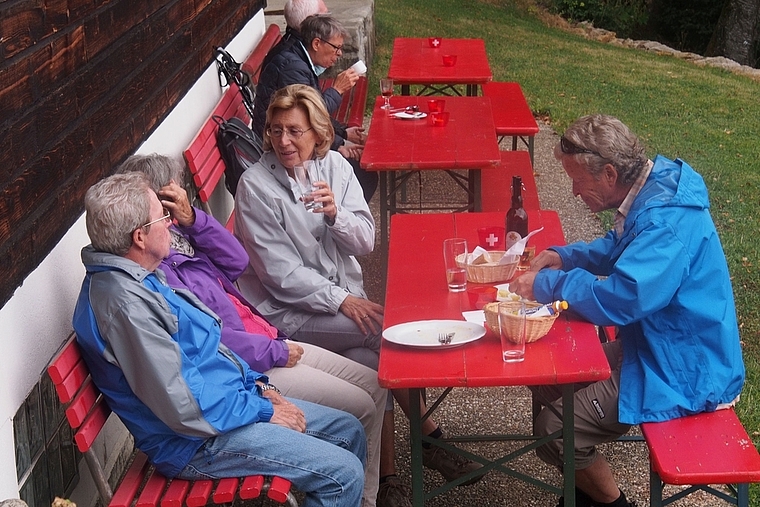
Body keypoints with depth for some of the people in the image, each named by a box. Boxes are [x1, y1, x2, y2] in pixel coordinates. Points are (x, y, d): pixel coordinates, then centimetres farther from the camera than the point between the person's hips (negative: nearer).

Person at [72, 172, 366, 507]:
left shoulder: (142, 277, 7)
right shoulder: (125, 302, -27)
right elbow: (183, 408, -27)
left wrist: (255, 383, 6)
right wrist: (263, 410, -16)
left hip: (230, 398, 11)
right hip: (196, 442, -11)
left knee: (349, 431, 12)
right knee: (343, 473, -14)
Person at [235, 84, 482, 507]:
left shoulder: (335, 165, 3)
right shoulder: (256, 186, -12)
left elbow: (366, 242, -1)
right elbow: (281, 273, -15)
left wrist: (336, 215, -21)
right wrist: (341, 301, -22)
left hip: (346, 294, 5)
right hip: (289, 311, -5)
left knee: (370, 359, -23)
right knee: (389, 329, -23)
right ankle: (428, 433, -6)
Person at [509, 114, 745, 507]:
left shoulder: (667, 219, -28)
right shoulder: (649, 192, 4)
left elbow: (620, 299, -34)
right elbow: (619, 249, 22)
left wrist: (548, 284, -20)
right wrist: (565, 257, 5)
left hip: (684, 372, -10)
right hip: (653, 343, 10)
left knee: (554, 431, -13)